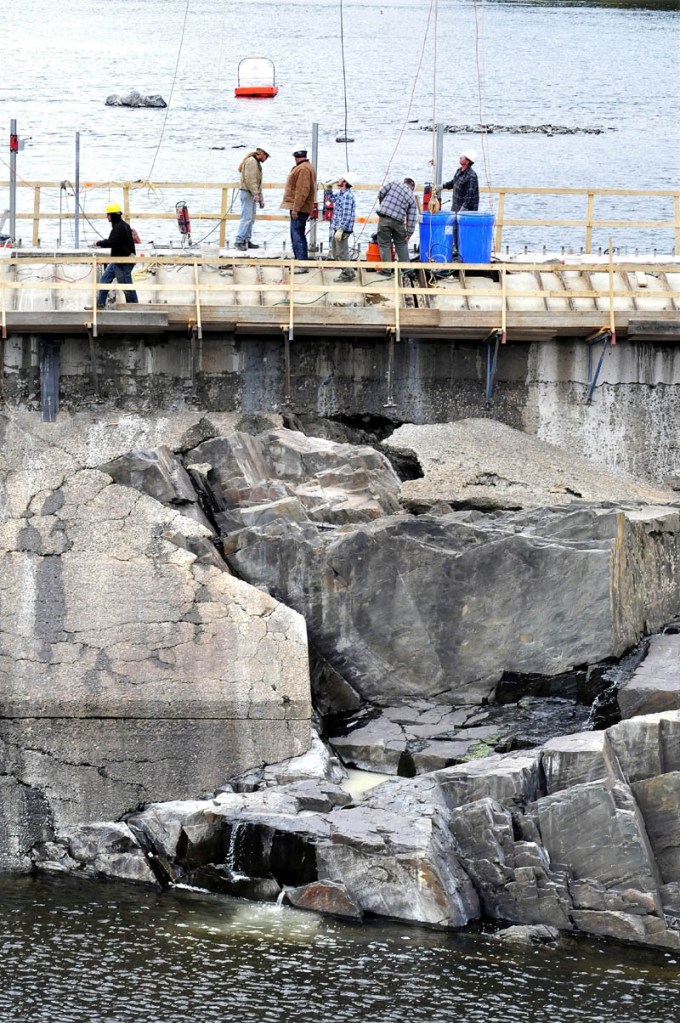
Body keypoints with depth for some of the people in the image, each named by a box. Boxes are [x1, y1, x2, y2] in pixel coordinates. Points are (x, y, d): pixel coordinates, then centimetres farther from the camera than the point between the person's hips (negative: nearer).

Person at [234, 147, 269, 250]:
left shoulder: (257, 163, 23)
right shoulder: (251, 161, -9)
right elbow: (249, 178, -19)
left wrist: (261, 199, 25)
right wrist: (255, 193, -23)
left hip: (252, 194, 10)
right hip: (247, 192, -10)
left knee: (251, 219, 11)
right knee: (246, 217, -14)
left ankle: (247, 241, 14)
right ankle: (239, 241, -17)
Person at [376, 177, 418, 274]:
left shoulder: (394, 184, 8)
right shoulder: (412, 198, 10)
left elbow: (381, 193, 1)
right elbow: (412, 218, 6)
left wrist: (382, 205, 18)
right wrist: (408, 233, 9)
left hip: (384, 219, -1)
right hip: (398, 220, 1)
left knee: (384, 244, 6)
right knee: (401, 244, 20)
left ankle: (386, 270, 6)